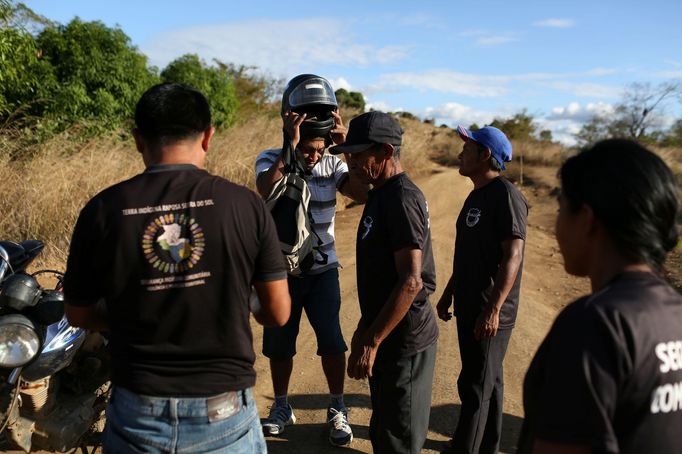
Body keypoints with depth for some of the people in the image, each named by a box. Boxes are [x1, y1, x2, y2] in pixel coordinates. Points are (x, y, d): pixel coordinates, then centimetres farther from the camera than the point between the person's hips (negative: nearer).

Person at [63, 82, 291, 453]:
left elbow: (78, 314, 3)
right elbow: (278, 313, -7)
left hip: (137, 415, 1)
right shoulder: (245, 204, -13)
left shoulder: (102, 210, -10)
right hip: (224, 414, 0)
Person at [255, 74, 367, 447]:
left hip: (323, 271, 0)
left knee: (331, 342, 0)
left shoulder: (332, 166, -6)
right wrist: (291, 145, -32)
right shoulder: (271, 160, -9)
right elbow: (268, 189, -32)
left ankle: (337, 409, 23)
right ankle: (282, 406, 35)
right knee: (279, 344, 13)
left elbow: (366, 193, -22)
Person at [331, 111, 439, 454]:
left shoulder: (401, 199, -20)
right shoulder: (381, 194, 10)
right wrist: (365, 326, 20)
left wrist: (370, 341, -23)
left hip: (404, 341, -10)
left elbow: (411, 281, -26)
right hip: (389, 336, 10)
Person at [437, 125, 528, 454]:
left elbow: (512, 256, -22)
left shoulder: (506, 196, -16)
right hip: (469, 306, 9)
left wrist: (493, 309, -25)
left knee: (475, 385, 0)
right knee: (488, 380, 20)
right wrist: (448, 293, 20)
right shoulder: (476, 195, 13)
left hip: (489, 312, -9)